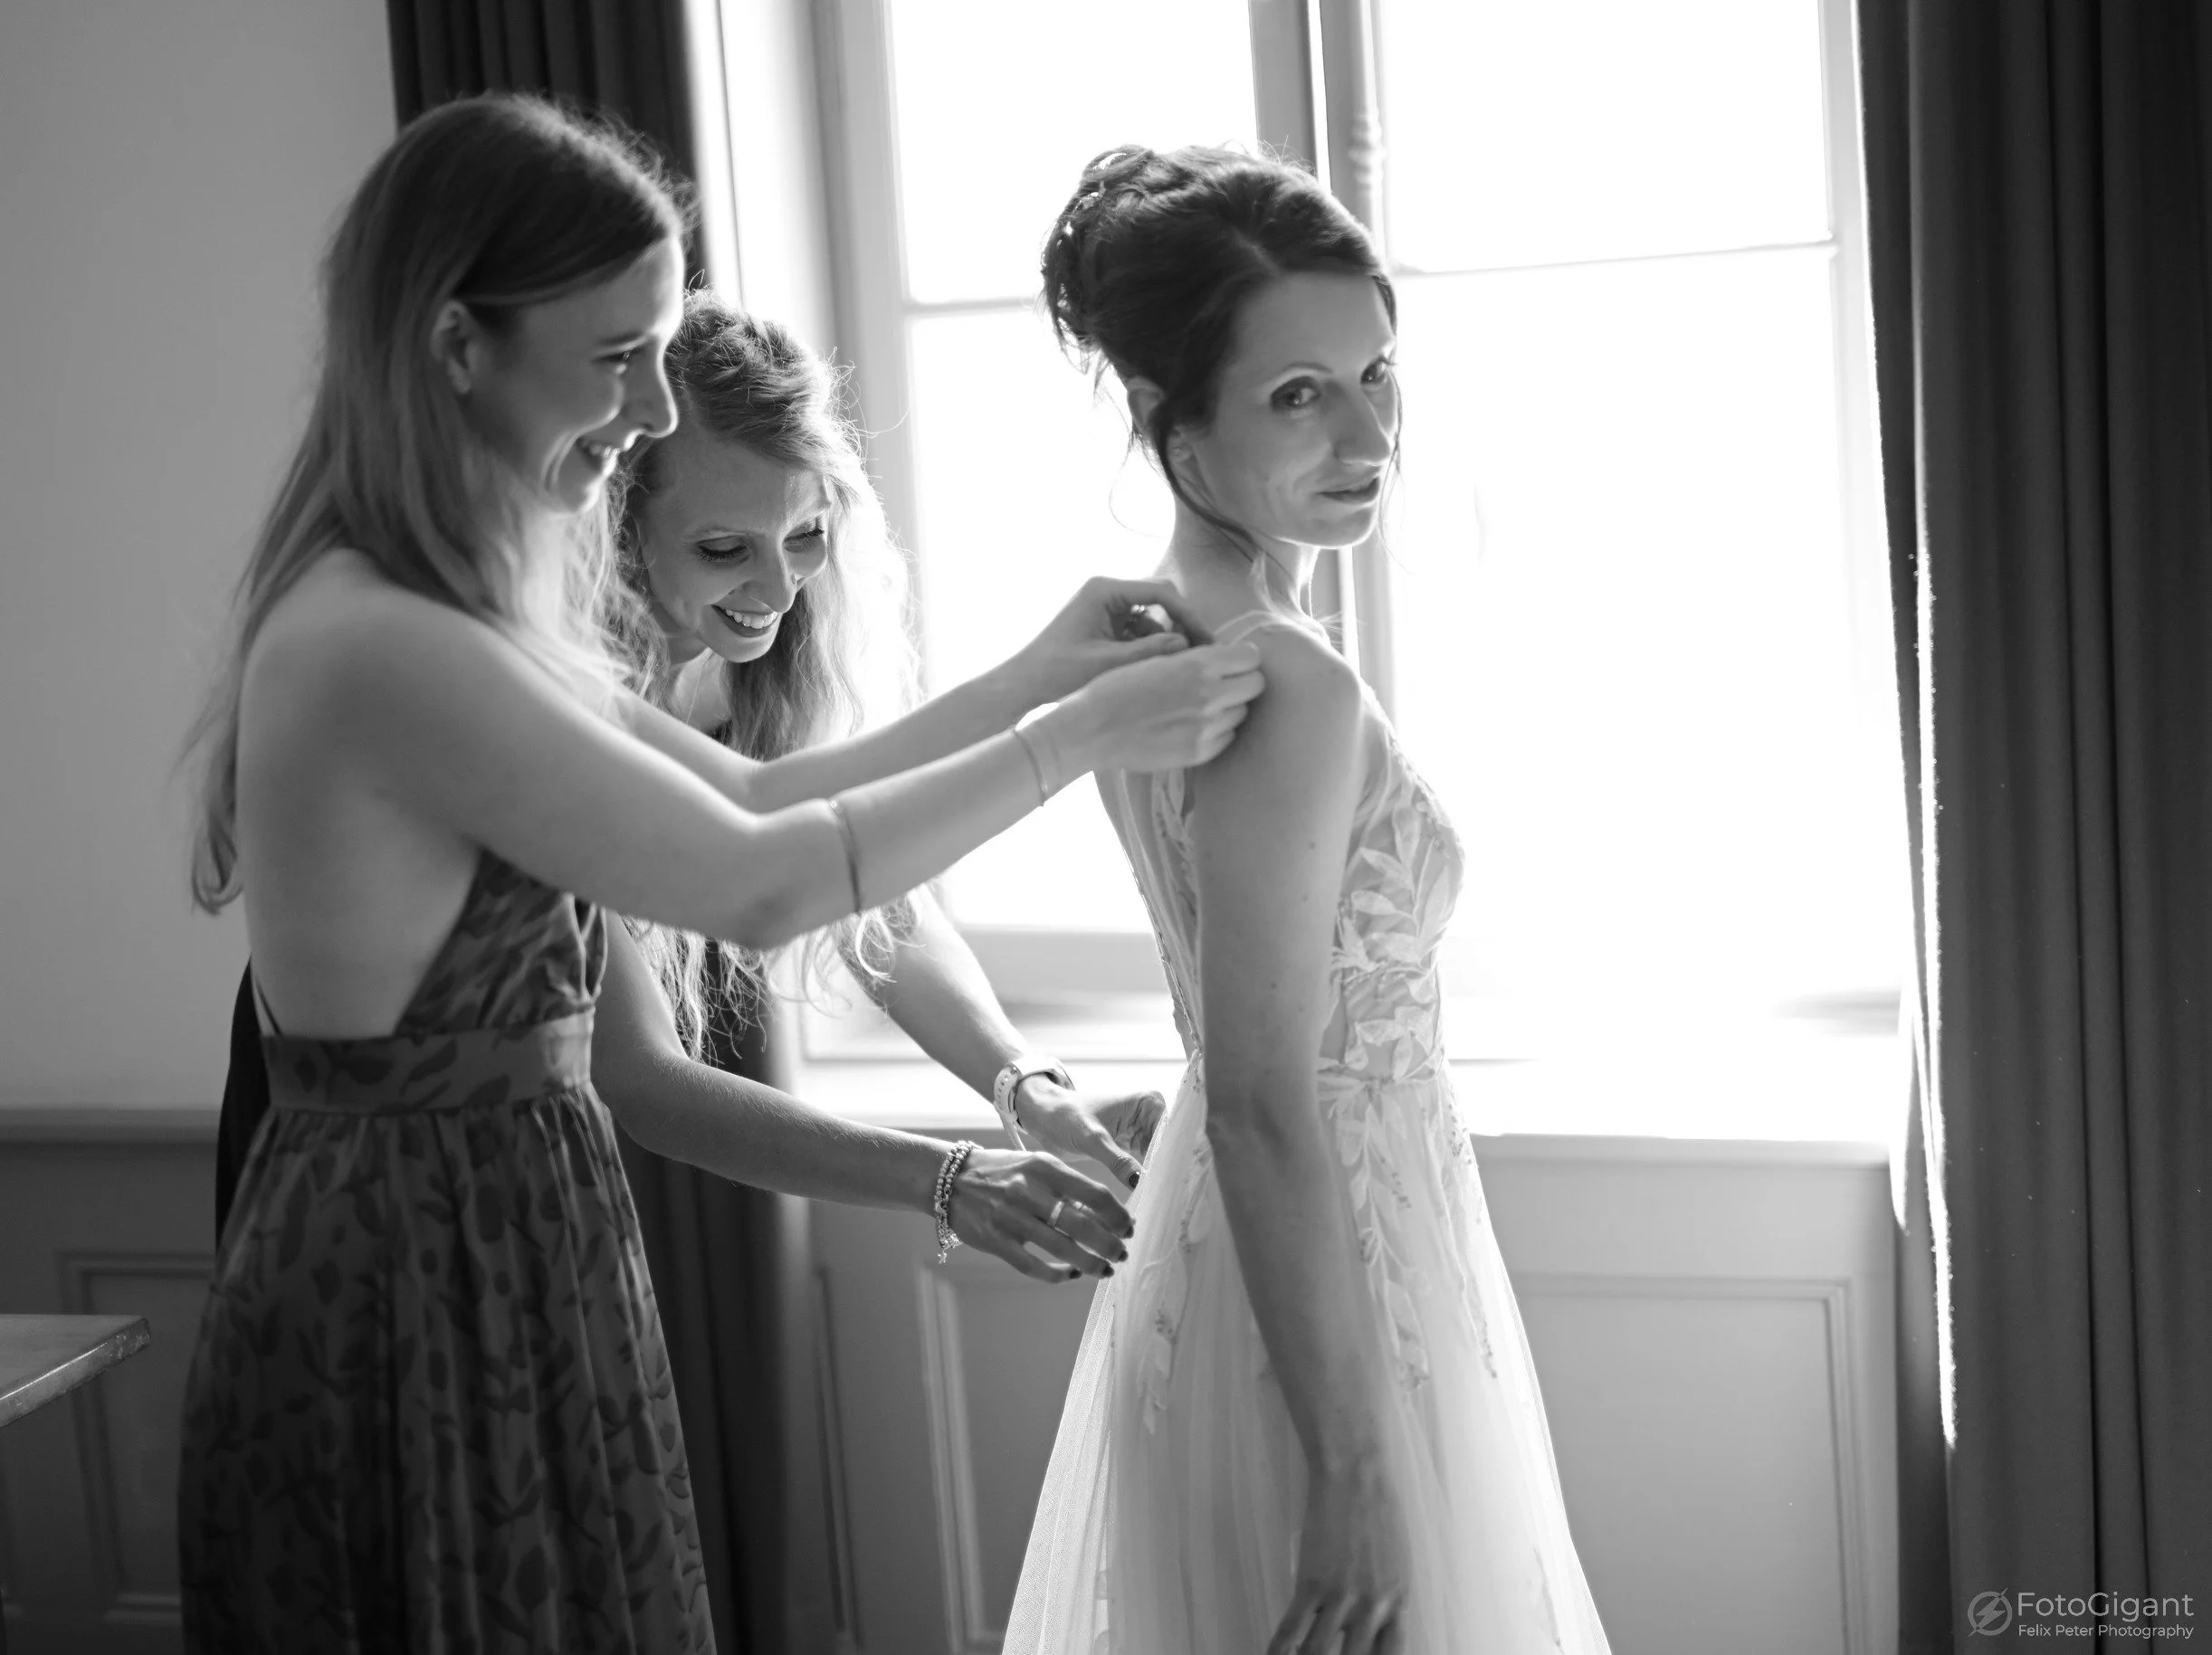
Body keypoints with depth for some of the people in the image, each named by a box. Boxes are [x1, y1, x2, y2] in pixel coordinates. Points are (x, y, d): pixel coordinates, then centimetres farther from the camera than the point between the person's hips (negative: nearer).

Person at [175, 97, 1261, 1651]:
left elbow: (750, 791, 12)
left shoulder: (486, 614, 8)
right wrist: (1083, 733, -10)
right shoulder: (375, 648, -22)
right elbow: (761, 885, -18)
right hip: (421, 1289, -9)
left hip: (502, 1243, 9)